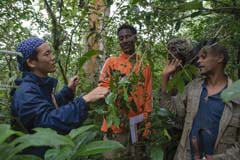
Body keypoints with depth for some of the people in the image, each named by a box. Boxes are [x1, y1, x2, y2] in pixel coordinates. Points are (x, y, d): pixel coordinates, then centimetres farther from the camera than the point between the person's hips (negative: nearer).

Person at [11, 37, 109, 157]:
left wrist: (68, 90, 7)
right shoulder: (26, 92, -24)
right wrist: (85, 100, -44)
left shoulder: (42, 84, 3)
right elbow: (49, 120, -38)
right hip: (39, 153, -8)